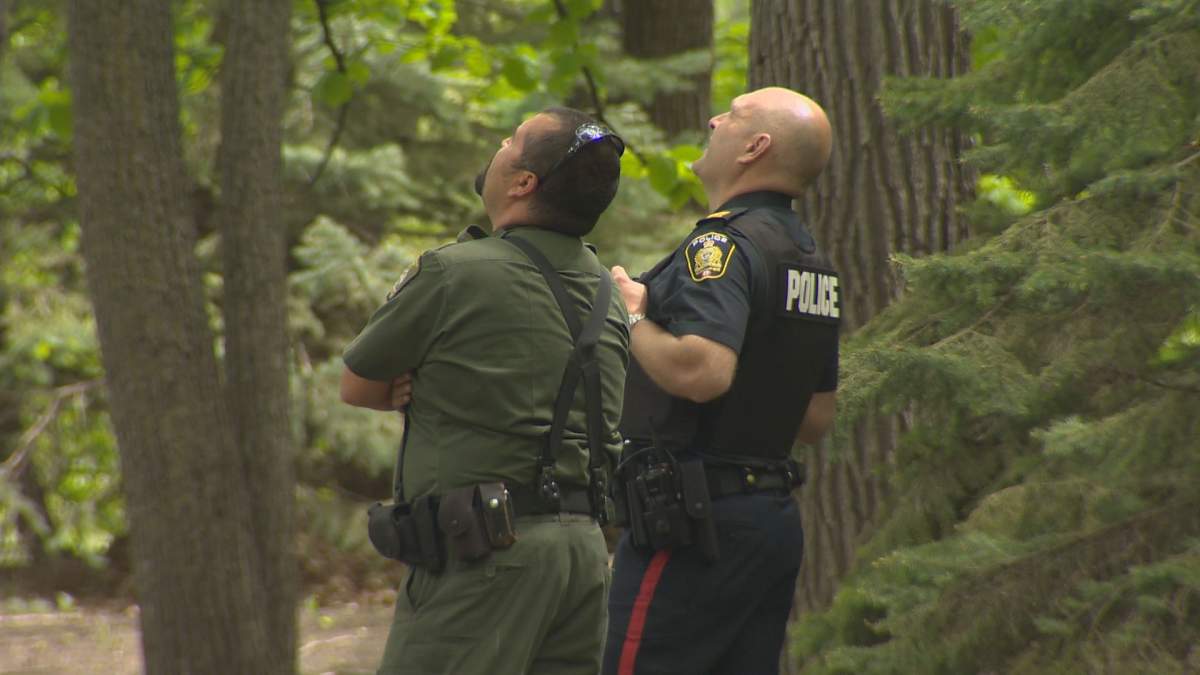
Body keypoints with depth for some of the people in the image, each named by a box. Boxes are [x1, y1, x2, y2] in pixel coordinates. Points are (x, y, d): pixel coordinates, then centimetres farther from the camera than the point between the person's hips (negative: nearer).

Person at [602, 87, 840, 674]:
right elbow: (817, 418, 20)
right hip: (776, 514, 10)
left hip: (694, 518, -10)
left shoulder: (724, 244, -14)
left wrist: (635, 320, -13)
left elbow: (703, 371, -30)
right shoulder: (811, 261, 16)